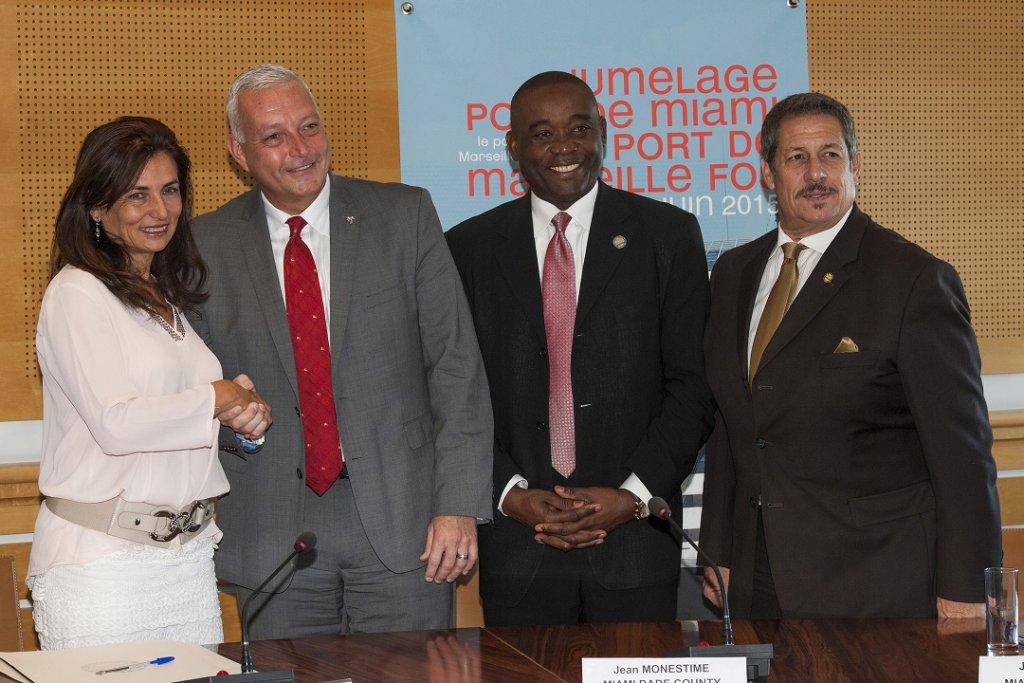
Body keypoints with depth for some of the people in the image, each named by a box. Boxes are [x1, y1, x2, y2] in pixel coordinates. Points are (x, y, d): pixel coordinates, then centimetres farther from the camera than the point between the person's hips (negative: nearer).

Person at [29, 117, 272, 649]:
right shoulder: (76, 294, -8)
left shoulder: (170, 298, 17)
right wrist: (215, 399, -5)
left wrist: (245, 411, 0)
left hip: (189, 555, 7)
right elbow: (115, 422, -17)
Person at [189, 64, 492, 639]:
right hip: (271, 533, 1)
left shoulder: (404, 216, 1)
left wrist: (459, 505, -9)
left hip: (401, 519, -1)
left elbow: (457, 365, -2)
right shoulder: (209, 245, 5)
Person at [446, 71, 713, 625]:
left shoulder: (668, 235, 3)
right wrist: (513, 495, -8)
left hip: (635, 537, 0)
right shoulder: (469, 248, 6)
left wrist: (633, 496, -9)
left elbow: (692, 385, 0)